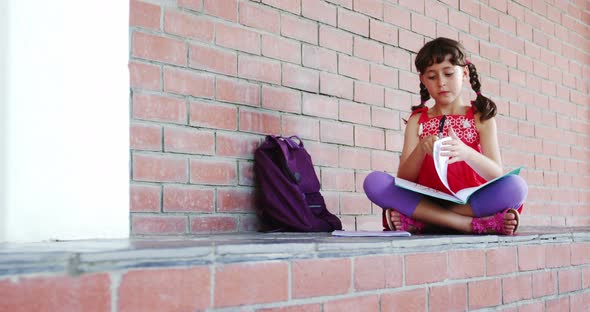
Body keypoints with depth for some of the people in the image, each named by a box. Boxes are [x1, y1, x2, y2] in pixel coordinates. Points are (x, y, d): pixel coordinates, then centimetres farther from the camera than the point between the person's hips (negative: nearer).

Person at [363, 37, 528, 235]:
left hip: (472, 201, -1)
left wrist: (466, 152, -26)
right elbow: (404, 178, 1)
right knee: (374, 182, -26)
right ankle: (476, 224, -30)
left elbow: (496, 174, -5)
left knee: (516, 186, -30)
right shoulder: (417, 120, 13)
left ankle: (421, 221, -27)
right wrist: (421, 149, -20)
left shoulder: (481, 117, 10)